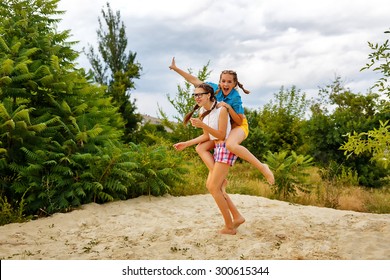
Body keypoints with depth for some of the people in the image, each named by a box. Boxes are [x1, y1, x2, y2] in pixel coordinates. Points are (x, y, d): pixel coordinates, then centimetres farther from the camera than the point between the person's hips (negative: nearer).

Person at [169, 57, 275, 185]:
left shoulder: (235, 98, -23)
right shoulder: (215, 88, -9)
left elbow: (240, 121, -20)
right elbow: (195, 80, -2)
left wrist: (228, 107, -33)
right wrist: (176, 69, -2)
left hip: (238, 126, -7)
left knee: (231, 145, -40)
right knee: (201, 148, -7)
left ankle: (262, 167, -27)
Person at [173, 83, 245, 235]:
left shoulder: (221, 109, -15)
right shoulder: (202, 111, 8)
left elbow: (221, 135, -16)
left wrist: (202, 125, -27)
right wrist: (186, 144, 9)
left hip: (226, 148, -9)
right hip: (217, 148, 9)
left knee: (214, 188, -10)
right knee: (210, 185, 8)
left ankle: (230, 226, 0)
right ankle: (237, 217, 15)